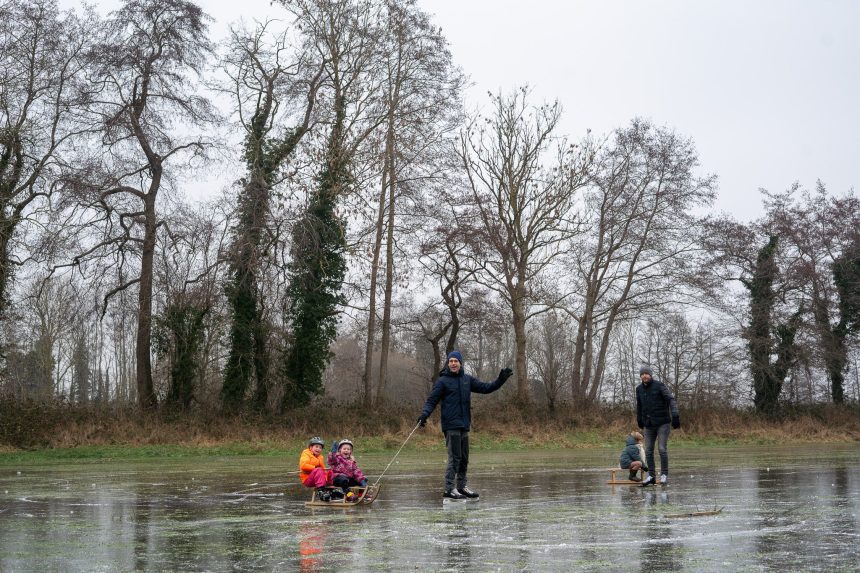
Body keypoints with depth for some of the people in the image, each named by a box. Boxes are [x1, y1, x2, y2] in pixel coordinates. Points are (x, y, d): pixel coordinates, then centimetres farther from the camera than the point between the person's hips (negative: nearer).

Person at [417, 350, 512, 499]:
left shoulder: (467, 380, 12)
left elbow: (485, 388, 12)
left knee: (464, 458, 12)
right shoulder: (443, 381, -4)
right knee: (455, 457, -10)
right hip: (451, 425, -6)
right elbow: (431, 400, -7)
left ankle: (462, 486, 22)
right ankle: (449, 489, -7)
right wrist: (424, 414, -24)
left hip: (464, 425, 6)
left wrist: (500, 380, 0)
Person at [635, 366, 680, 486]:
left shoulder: (659, 386, -10)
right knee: (648, 450, 4)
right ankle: (651, 476, 12)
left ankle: (664, 475, 4)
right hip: (649, 424, 5)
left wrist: (675, 415, -28)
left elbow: (671, 400, -17)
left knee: (662, 449, -8)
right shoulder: (639, 389, 6)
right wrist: (639, 421, 26)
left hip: (662, 423, -5)